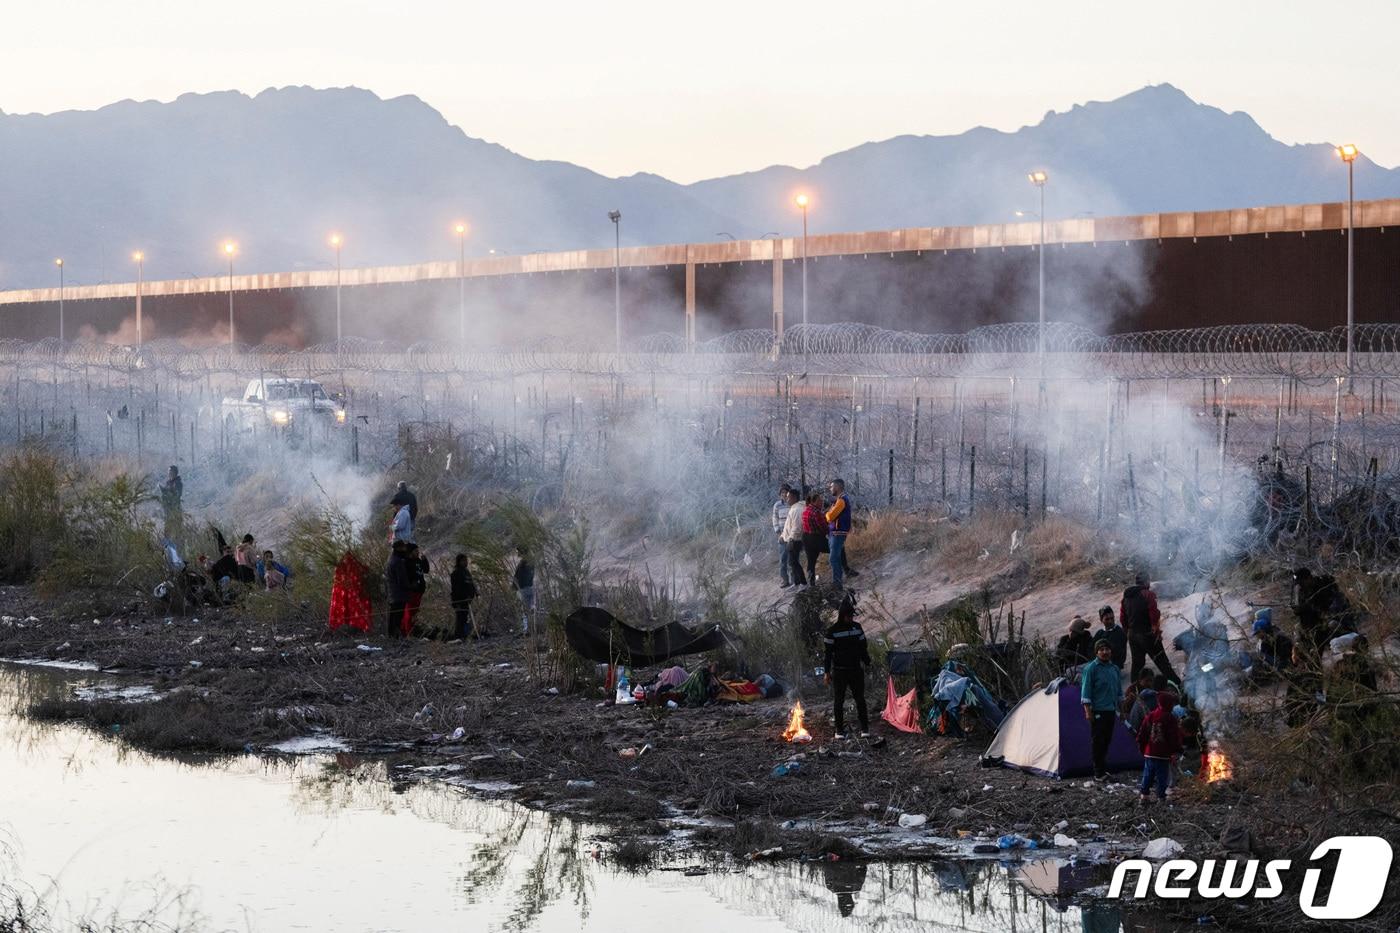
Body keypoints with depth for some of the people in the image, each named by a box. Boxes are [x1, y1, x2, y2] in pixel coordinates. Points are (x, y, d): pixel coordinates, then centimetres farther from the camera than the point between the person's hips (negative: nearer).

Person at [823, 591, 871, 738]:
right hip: (839, 670, -3)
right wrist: (827, 672, -6)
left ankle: (865, 729, 7)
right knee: (839, 701, 4)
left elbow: (863, 648, 13)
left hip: (856, 669, 3)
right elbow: (828, 652, -5)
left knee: (860, 699, 2)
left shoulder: (857, 627, 4)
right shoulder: (833, 630, -7)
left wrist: (867, 664, 12)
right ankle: (839, 730, 11)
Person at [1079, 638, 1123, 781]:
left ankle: (1102, 769, 21)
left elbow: (1119, 691, 22)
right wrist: (1088, 710, -15)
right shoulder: (1091, 668, -8)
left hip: (1111, 711, 7)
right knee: (1098, 741, -5)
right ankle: (1099, 773, -4)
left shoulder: (1114, 669, 13)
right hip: (1098, 711, -7)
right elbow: (1086, 690, -10)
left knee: (1107, 741, 11)